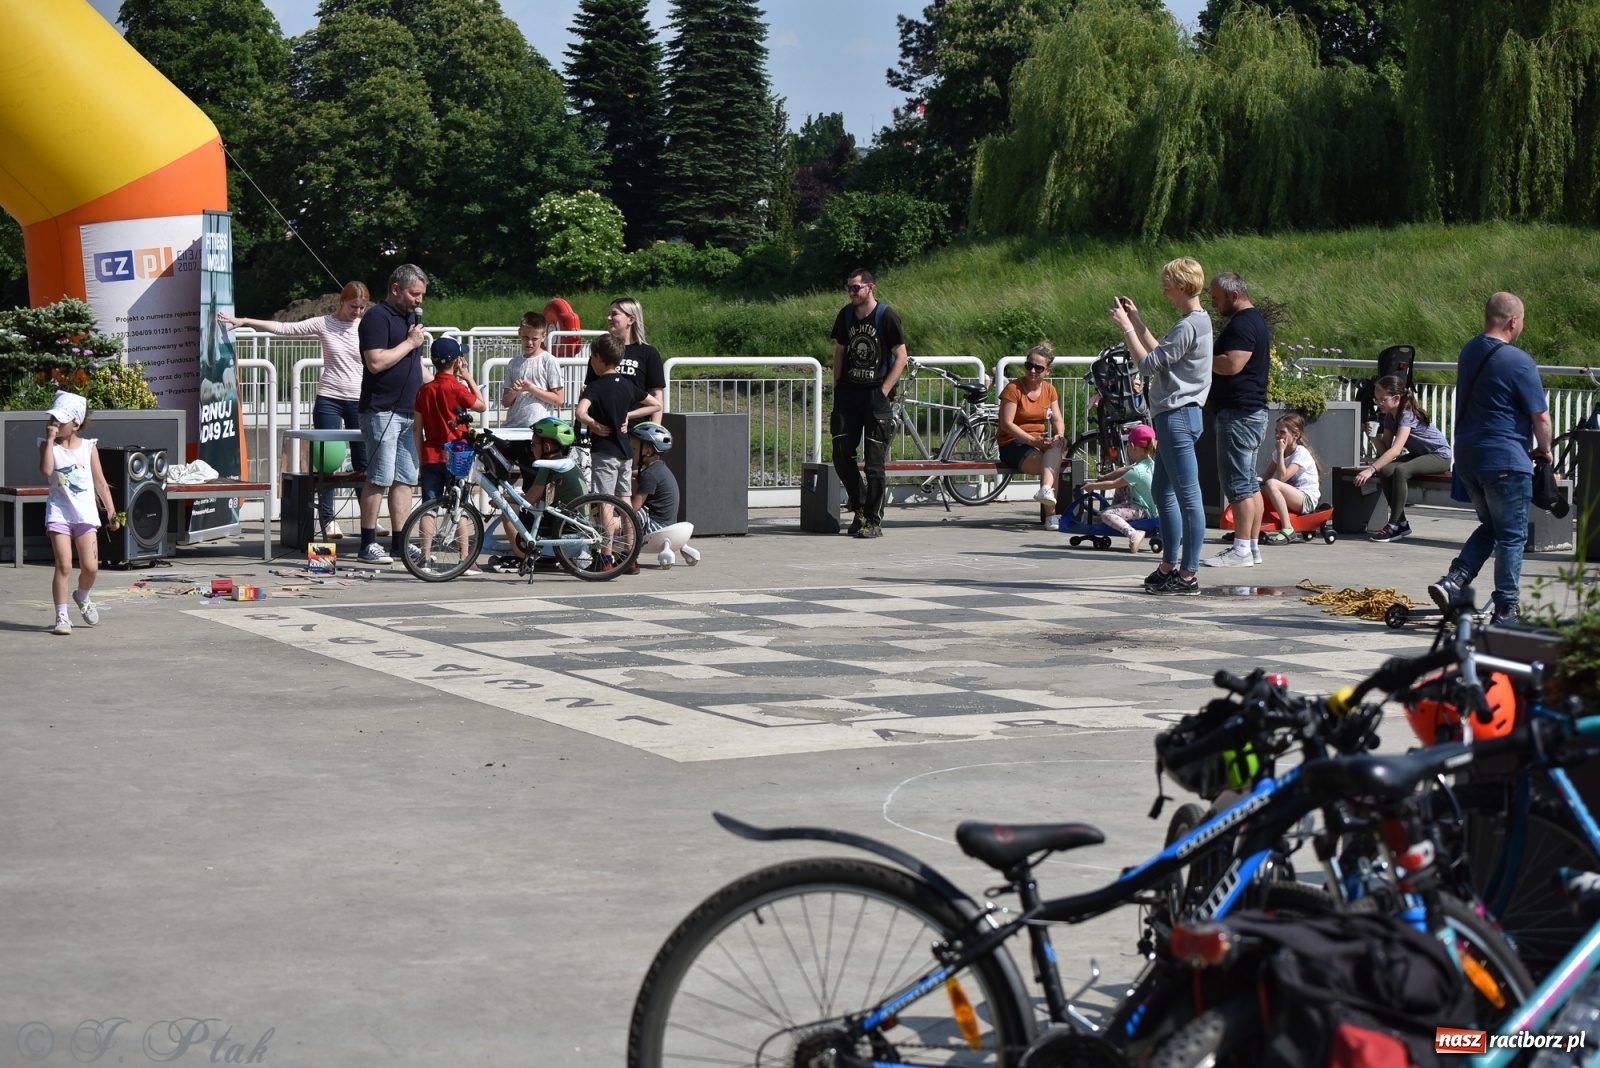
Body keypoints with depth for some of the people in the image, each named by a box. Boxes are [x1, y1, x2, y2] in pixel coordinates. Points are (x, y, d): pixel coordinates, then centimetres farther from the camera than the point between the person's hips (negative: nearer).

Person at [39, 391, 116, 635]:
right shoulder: (49, 446, 1)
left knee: (90, 567, -2)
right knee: (64, 566, -10)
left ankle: (82, 597, 30)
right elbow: (46, 470, -20)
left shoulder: (88, 447, 5)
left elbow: (100, 482, 8)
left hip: (85, 514, 2)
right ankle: (61, 616, -2)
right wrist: (50, 439, -16)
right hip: (59, 512, -1)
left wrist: (111, 511, 5)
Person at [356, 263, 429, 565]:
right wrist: (410, 342, -13)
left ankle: (401, 542, 11)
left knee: (405, 480, 7)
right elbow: (376, 362, -20)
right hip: (382, 412, -9)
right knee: (379, 479, -8)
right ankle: (368, 544, -5)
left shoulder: (411, 317, 19)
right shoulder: (377, 317, -9)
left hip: (409, 411, 9)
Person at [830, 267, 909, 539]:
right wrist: (837, 388, 10)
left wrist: (883, 392, -11)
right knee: (841, 455, 0)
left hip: (877, 395, -5)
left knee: (875, 462, -4)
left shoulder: (886, 317, -7)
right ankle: (859, 507, 19)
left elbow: (901, 356, -6)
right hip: (848, 392, 5)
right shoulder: (846, 315, 8)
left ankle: (873, 521, 3)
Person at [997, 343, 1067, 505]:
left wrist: (1059, 435, -17)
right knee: (1051, 465, -32)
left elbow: (1057, 420, 8)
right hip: (1013, 445, -5)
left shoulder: (1049, 390, 12)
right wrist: (1033, 440, -24)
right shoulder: (1013, 388, -7)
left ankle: (1046, 489, -53)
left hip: (1039, 442, 5)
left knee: (1057, 445, -34)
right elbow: (1006, 424, -15)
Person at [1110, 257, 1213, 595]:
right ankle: (1170, 566, 24)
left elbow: (1148, 364, -18)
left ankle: (1188, 575, -5)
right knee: (1162, 491, 18)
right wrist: (1136, 321, 21)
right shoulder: (1197, 322, 15)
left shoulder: (1189, 327, -17)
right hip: (1175, 416, 11)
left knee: (1188, 496, -7)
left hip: (1177, 417, -11)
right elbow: (1160, 354, 22)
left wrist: (1126, 326, -10)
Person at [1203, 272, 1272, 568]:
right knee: (1249, 482, 12)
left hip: (1239, 414, -11)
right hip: (1252, 411, 11)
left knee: (1237, 482, -9)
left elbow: (1231, 365, -26)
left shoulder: (1243, 324, -16)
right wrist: (1208, 354, 12)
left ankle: (1241, 549, -9)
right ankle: (1253, 546, 15)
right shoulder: (1255, 320, 18)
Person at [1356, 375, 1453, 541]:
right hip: (1418, 455, 8)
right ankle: (1401, 523, -13)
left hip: (1440, 455, -8)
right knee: (1384, 470, -19)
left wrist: (1371, 469, -47)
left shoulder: (1407, 415, -25)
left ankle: (1394, 526, -28)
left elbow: (1395, 450, -38)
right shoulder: (1389, 416, 1)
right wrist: (1374, 435, -21)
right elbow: (1385, 448, -2)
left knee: (1401, 470, -34)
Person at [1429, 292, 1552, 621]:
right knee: (1512, 536, 4)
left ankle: (1451, 583, 6)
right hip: (1505, 461, -7)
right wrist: (1544, 451, 6)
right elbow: (1541, 417, -13)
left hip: (1467, 455, 7)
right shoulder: (1518, 362, -16)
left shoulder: (1469, 351, 8)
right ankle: (1506, 611, 7)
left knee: (1490, 527, 21)